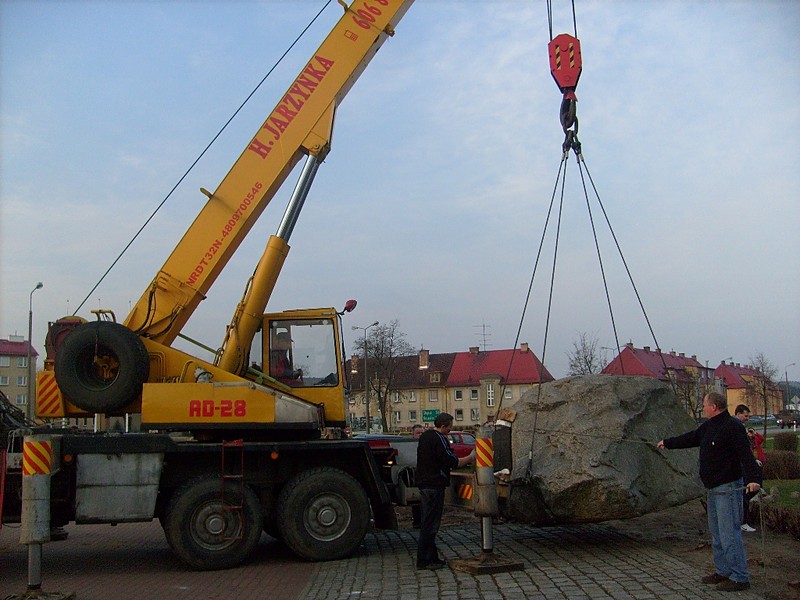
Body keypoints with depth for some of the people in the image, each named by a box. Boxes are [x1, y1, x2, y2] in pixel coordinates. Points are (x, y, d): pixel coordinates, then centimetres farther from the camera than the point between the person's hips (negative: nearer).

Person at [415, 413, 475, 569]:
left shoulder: (425, 436, 15)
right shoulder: (439, 439, -16)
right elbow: (452, 462, -18)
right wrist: (470, 458, -4)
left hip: (424, 483, 10)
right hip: (434, 485, -10)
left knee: (427, 522, 13)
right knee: (430, 523, -6)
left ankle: (431, 557, 19)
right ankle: (424, 560, -4)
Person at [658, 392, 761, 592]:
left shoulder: (733, 426, -16)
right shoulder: (708, 426, 13)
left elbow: (746, 454, -24)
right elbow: (690, 438, 28)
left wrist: (752, 478, -35)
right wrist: (667, 443, 38)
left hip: (728, 487, -10)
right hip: (713, 488, 10)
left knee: (729, 533, -9)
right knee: (716, 532, 16)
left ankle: (740, 578, -3)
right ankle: (723, 572, 26)